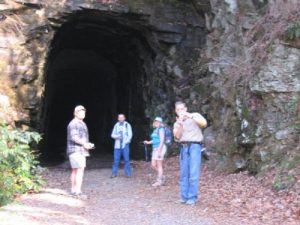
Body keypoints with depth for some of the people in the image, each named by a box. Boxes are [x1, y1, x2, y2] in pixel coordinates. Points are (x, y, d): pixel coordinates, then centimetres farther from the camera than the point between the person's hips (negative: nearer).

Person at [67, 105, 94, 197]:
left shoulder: (82, 124, 21)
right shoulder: (73, 123, -10)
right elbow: (73, 137, -21)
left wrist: (88, 144, 7)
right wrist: (84, 143, -21)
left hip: (81, 150, 10)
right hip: (76, 150, -10)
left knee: (75, 170, 10)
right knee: (80, 170, -15)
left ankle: (73, 190, 13)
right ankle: (78, 191, -18)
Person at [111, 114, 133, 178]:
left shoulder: (127, 125, 4)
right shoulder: (116, 125, 10)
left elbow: (130, 135, 1)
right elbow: (112, 134, 10)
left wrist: (126, 142, -10)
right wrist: (117, 136, -11)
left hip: (125, 145, -2)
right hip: (117, 145, 2)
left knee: (126, 159, -3)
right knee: (116, 160, 2)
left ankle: (128, 173, 5)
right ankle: (114, 173, 8)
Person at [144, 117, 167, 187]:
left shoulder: (161, 129, -10)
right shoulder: (155, 130, 16)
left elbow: (162, 141, -15)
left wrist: (159, 150, -20)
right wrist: (148, 142, 10)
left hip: (160, 148, -9)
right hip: (155, 148, 9)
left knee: (159, 165, -3)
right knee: (153, 165, 7)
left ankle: (159, 181, 6)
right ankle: (162, 177, 23)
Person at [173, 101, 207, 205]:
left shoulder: (195, 115, 6)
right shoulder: (177, 123, 17)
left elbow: (204, 123, -13)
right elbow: (177, 137, 1)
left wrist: (190, 116, -18)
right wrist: (180, 124, -13)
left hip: (195, 146, -4)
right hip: (183, 147, 5)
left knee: (193, 173, -9)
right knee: (184, 173, 3)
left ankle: (192, 197, -6)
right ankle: (184, 196, 8)